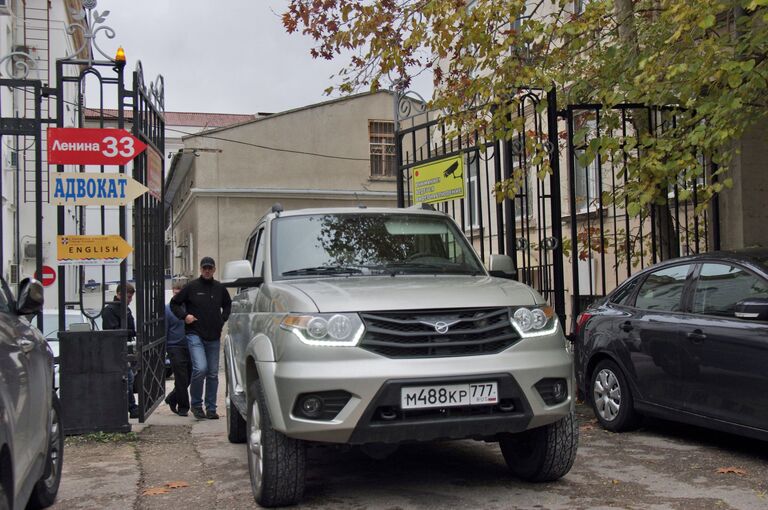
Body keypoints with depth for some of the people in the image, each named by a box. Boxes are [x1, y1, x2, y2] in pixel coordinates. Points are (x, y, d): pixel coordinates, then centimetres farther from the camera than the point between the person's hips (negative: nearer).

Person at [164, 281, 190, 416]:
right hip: (175, 348, -3)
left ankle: (171, 399, 29)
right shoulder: (168, 309, 0)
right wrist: (163, 350, -4)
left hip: (189, 348, 4)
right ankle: (183, 407, 8)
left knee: (187, 378, 8)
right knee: (182, 379, -4)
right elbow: (164, 331, 0)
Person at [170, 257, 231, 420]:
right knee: (200, 369, -19)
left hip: (214, 337, 4)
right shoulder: (191, 287, -1)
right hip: (195, 335, -4)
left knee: (213, 374, 6)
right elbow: (174, 303, 7)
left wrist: (223, 319, 12)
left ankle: (211, 408, 16)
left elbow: (227, 305, 28)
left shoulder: (220, 288, 10)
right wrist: (184, 316, -7)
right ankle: (196, 404, 0)